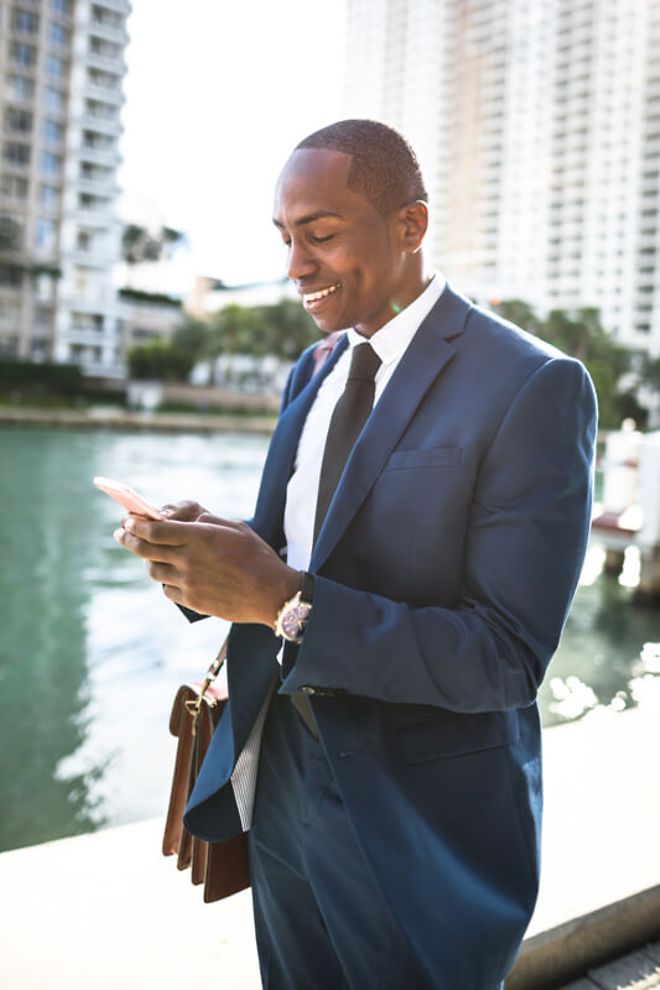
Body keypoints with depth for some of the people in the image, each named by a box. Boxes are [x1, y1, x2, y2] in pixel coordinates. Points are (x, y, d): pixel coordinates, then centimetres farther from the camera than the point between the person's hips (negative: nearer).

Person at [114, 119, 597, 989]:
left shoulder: (535, 387, -18)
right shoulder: (312, 375, 6)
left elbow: (507, 658, -22)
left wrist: (283, 599, -29)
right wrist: (211, 548, -12)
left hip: (417, 828, -6)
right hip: (280, 781, 7)